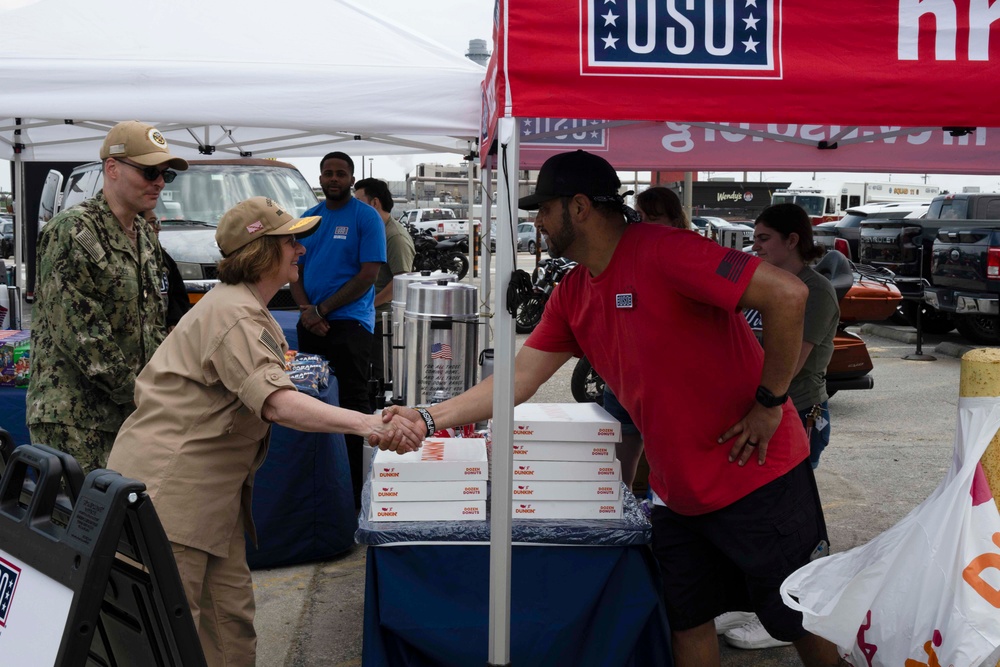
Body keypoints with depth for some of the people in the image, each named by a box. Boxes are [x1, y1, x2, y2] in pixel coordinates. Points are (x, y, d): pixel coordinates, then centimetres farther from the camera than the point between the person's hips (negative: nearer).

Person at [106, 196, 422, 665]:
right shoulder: (233, 314, -18)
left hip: (212, 492, 10)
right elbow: (275, 402, -34)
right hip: (168, 484, -10)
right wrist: (366, 424, -43)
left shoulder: (248, 310, 17)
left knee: (231, 619, 10)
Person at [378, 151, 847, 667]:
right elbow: (518, 380, 4)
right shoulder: (571, 296, 5)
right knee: (686, 622, 16)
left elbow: (788, 294, -27)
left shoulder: (662, 252, -22)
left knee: (801, 623, 8)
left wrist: (769, 402, -20)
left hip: (758, 478, -7)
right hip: (679, 491, 8)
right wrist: (427, 418, -6)